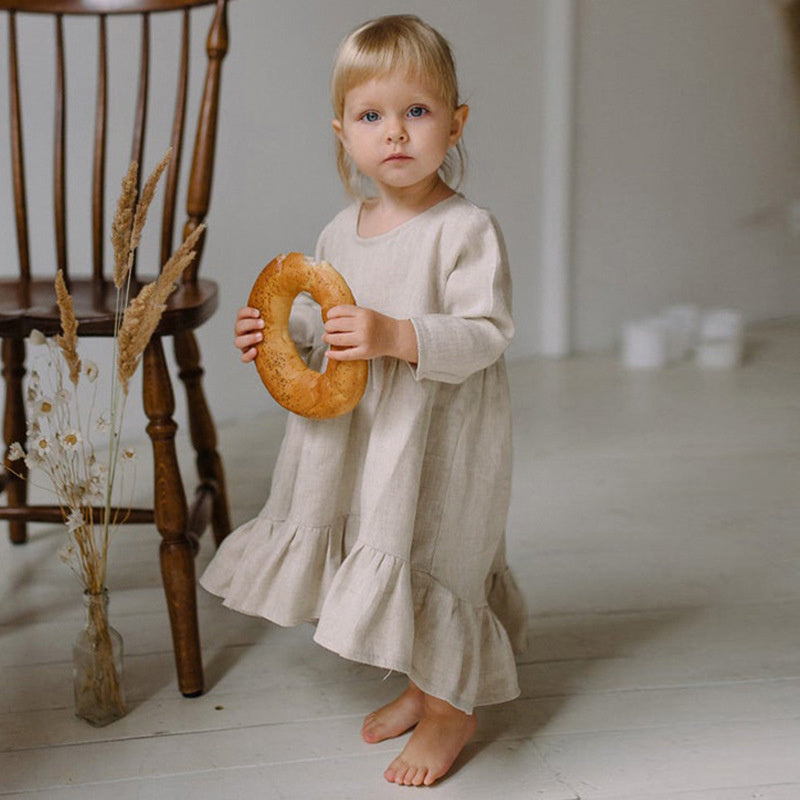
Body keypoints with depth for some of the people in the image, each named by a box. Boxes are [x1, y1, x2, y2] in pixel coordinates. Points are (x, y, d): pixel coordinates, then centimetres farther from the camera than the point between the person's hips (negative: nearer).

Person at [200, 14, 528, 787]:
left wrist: (395, 336, -32)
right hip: (360, 431, 7)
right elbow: (324, 319, 18)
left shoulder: (465, 229, -16)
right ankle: (421, 683, 40)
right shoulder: (341, 232, 6)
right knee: (386, 551, 18)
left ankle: (450, 708, 24)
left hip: (441, 435, -7)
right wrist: (280, 331, -1)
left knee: (434, 555, 2)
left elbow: (485, 334, -21)